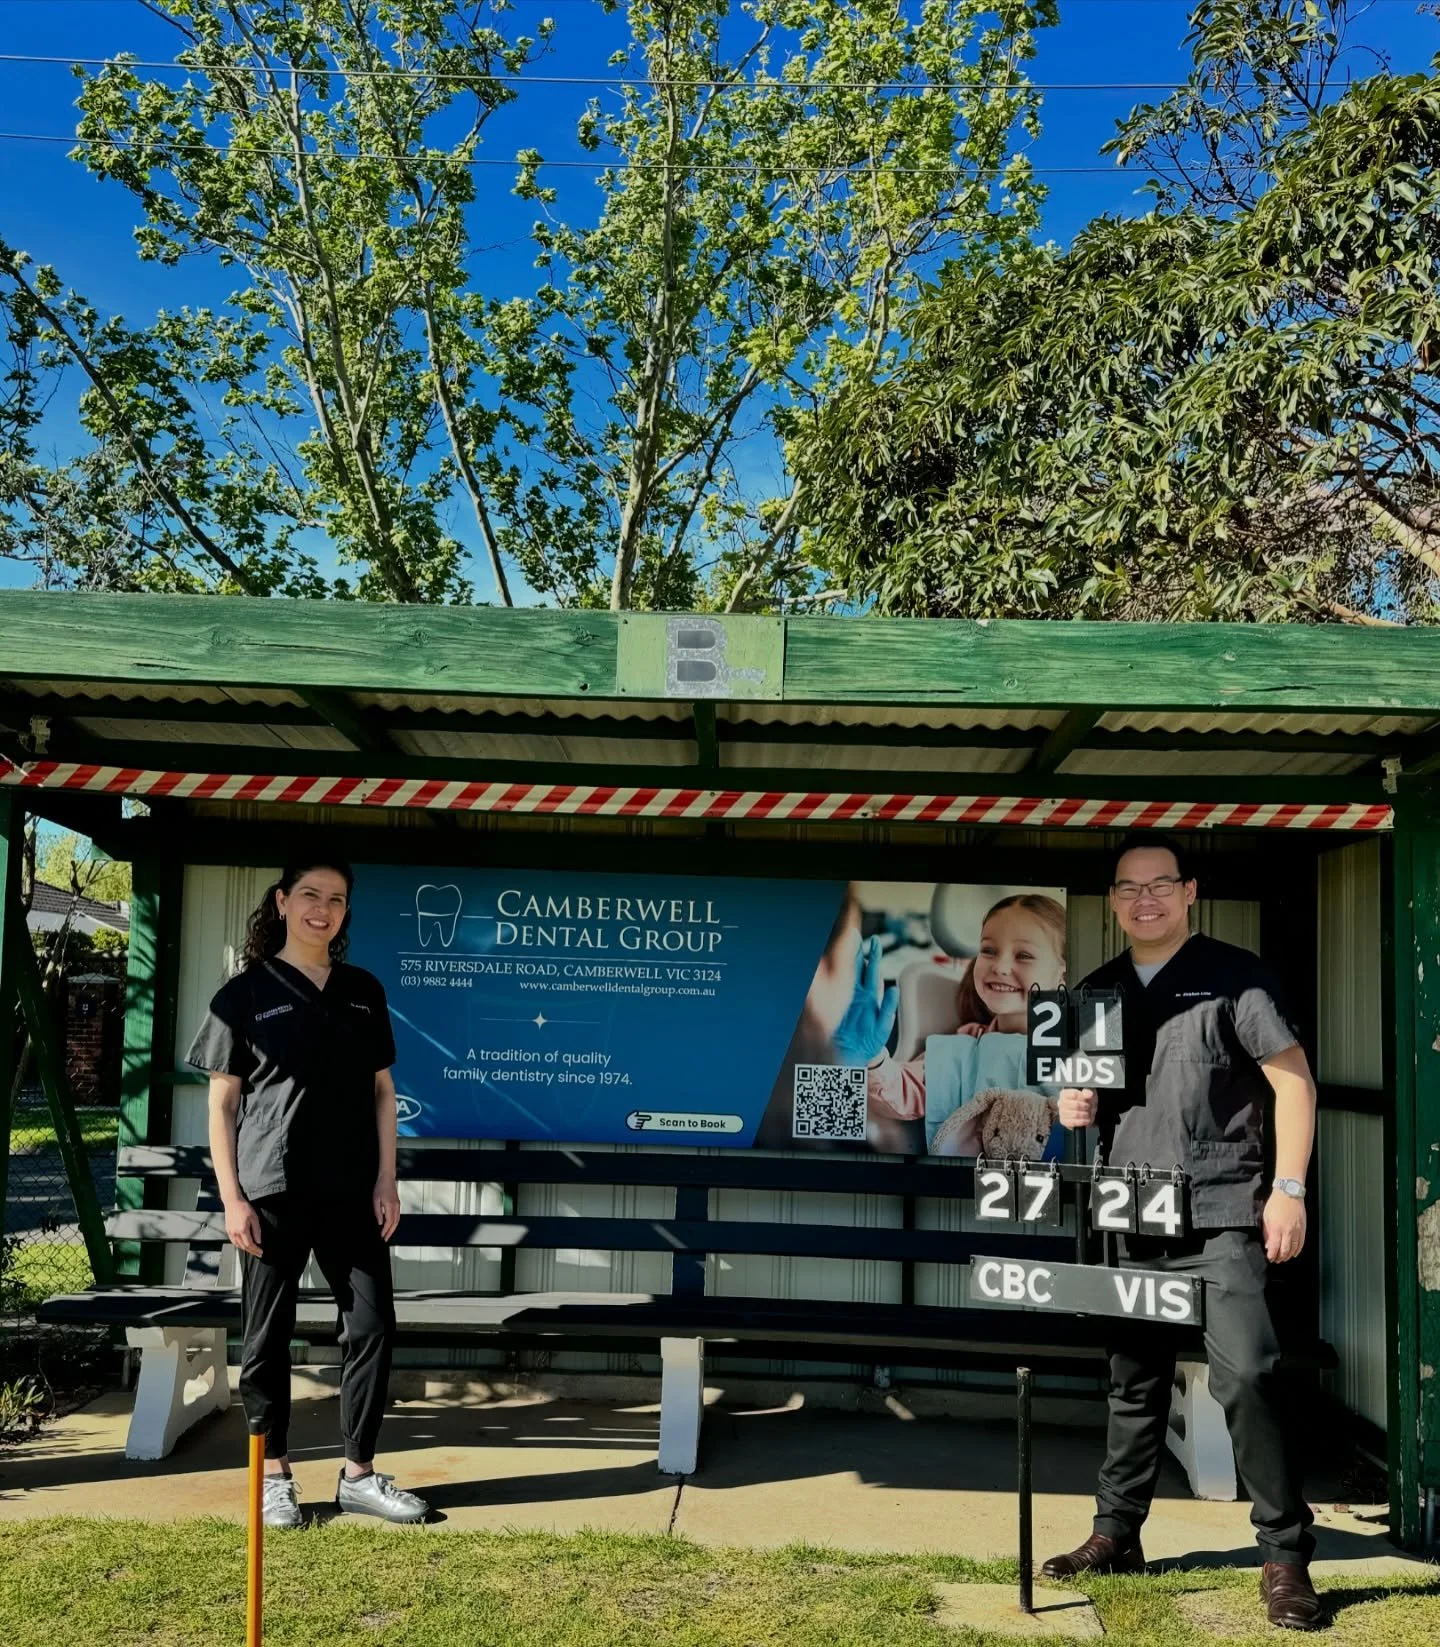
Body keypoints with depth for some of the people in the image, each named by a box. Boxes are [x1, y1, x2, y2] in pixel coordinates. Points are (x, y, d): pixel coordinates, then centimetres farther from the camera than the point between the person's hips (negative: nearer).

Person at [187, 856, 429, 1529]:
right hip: (272, 1191, -3)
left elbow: (382, 1090, 12)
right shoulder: (246, 993, 0)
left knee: (373, 1325, 2)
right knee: (267, 1334, 4)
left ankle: (358, 1474, 15)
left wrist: (386, 1181, 4)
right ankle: (274, 1476, 18)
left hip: (351, 1192, 3)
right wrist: (232, 1198, -7)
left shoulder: (363, 992, 10)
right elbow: (221, 1103, -1)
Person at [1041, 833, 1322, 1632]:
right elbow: (1084, 1089, 23)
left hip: (1220, 1214, -5)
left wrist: (1288, 1189, -11)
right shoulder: (1097, 991, 12)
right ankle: (1116, 1533, 25)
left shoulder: (1234, 975, -3)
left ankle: (1285, 1555, 0)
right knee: (1134, 1378, 13)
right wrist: (1074, 1107, -1)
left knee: (1246, 1374, -12)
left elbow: (1294, 1080, -4)